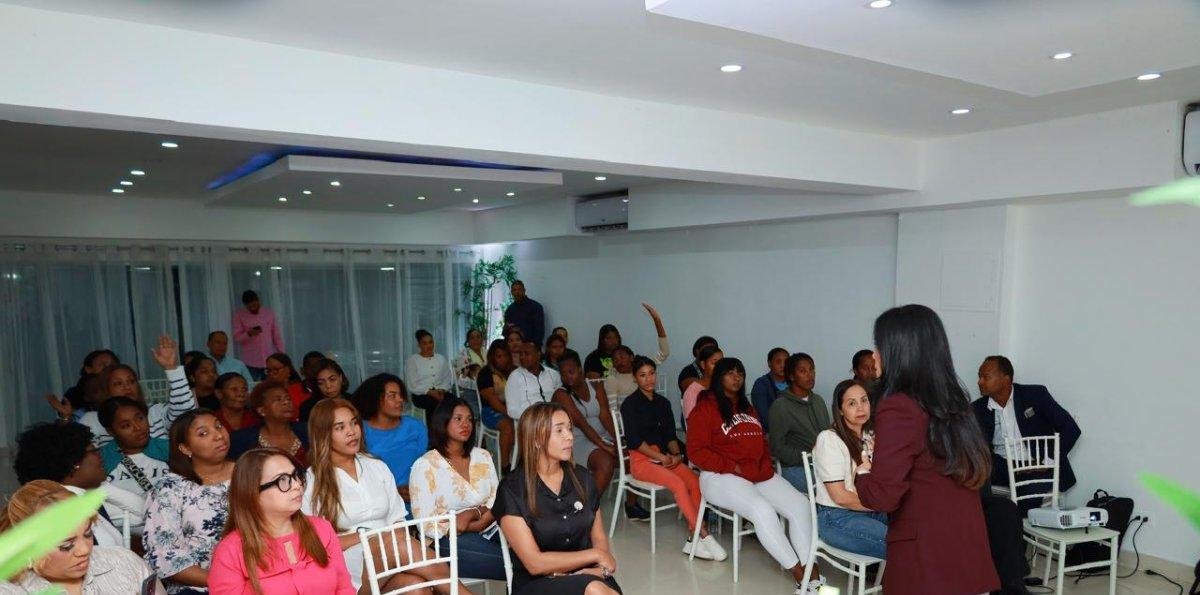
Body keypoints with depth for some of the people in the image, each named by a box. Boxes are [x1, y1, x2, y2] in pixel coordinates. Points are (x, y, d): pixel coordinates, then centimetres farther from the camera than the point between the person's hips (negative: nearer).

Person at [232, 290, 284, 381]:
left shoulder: (269, 313, 8)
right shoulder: (239, 315, 3)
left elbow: (277, 336, 11)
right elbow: (236, 338, -1)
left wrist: (282, 354, 6)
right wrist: (249, 334, -20)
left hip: (269, 362, 1)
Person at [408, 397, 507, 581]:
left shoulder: (483, 456, 13)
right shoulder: (425, 465, -4)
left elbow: (497, 503, 9)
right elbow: (427, 525, -9)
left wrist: (472, 513, -13)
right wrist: (477, 526, -11)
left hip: (488, 531, 6)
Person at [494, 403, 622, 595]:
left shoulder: (582, 478, 6)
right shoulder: (512, 490, -8)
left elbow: (599, 537, 12)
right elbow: (535, 564, -11)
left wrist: (601, 568, -10)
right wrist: (594, 555, -7)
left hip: (586, 576, 4)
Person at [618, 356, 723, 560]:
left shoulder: (663, 402, 15)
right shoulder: (630, 404, -2)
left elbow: (671, 435, 13)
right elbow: (634, 440, -9)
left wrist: (676, 454, -7)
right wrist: (661, 457, -13)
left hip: (665, 457, 5)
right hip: (641, 460, -5)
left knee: (695, 482, -22)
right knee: (678, 484, -29)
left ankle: (693, 539, -21)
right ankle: (703, 535, -24)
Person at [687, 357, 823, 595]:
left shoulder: (747, 408, 22)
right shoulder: (705, 408, -2)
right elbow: (696, 451, -9)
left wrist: (765, 465, 3)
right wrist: (733, 467, -14)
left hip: (761, 475, 7)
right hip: (722, 477, -7)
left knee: (801, 504, -14)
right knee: (763, 510, -31)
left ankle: (811, 570, -17)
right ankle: (799, 574, -22)